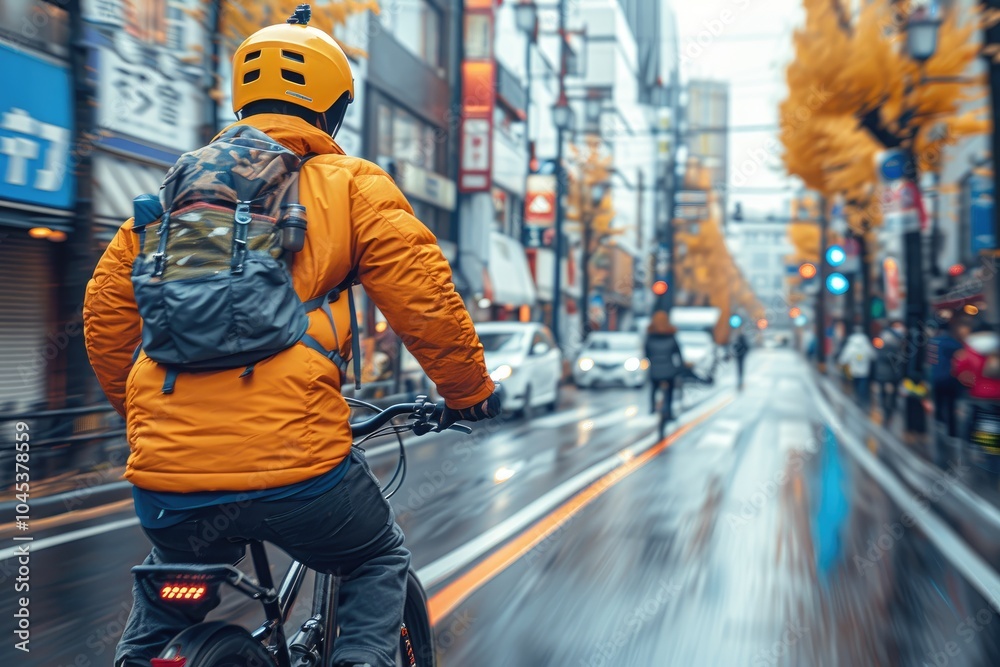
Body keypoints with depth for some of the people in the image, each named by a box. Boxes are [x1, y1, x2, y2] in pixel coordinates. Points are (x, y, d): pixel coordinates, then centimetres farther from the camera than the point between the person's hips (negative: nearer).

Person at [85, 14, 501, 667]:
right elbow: (424, 302, 1)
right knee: (380, 564, 25)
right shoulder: (350, 183, 7)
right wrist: (471, 393, 17)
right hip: (293, 462, -4)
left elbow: (106, 313, 20)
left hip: (167, 473, 4)